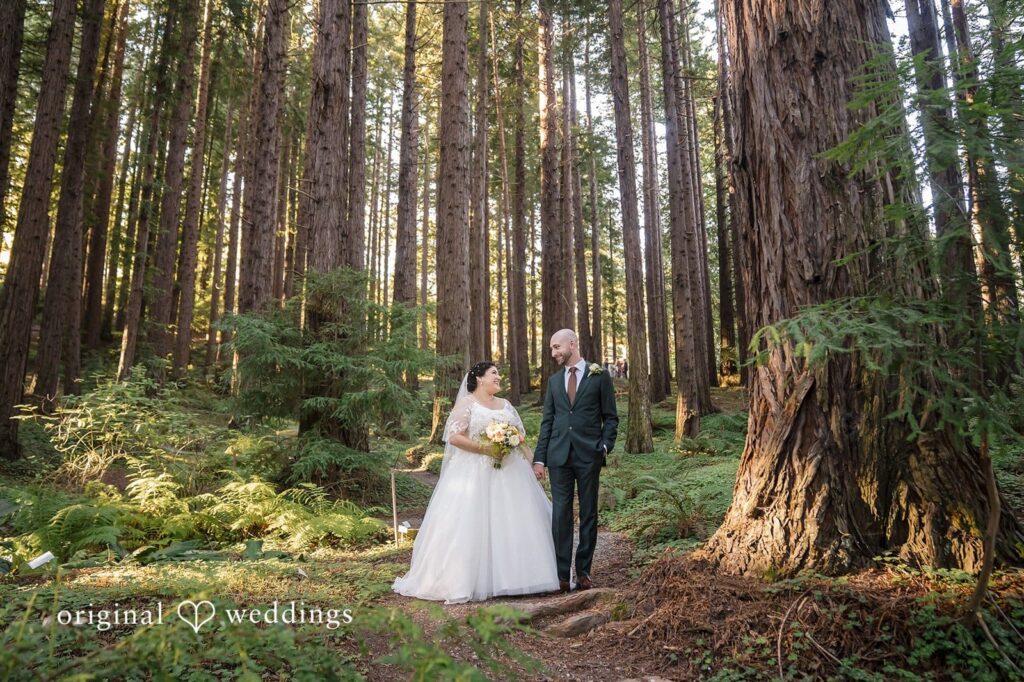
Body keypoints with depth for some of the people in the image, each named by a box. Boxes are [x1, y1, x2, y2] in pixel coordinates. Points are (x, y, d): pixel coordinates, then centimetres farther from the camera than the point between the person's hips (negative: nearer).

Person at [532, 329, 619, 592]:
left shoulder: (599, 376, 3)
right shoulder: (554, 380, 12)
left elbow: (611, 417, 4)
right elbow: (547, 421, 11)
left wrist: (605, 446, -10)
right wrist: (539, 458, 6)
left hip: (589, 455, -2)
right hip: (559, 455, 3)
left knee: (588, 514, 6)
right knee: (560, 514, 1)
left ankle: (583, 572, 17)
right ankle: (561, 574, 6)